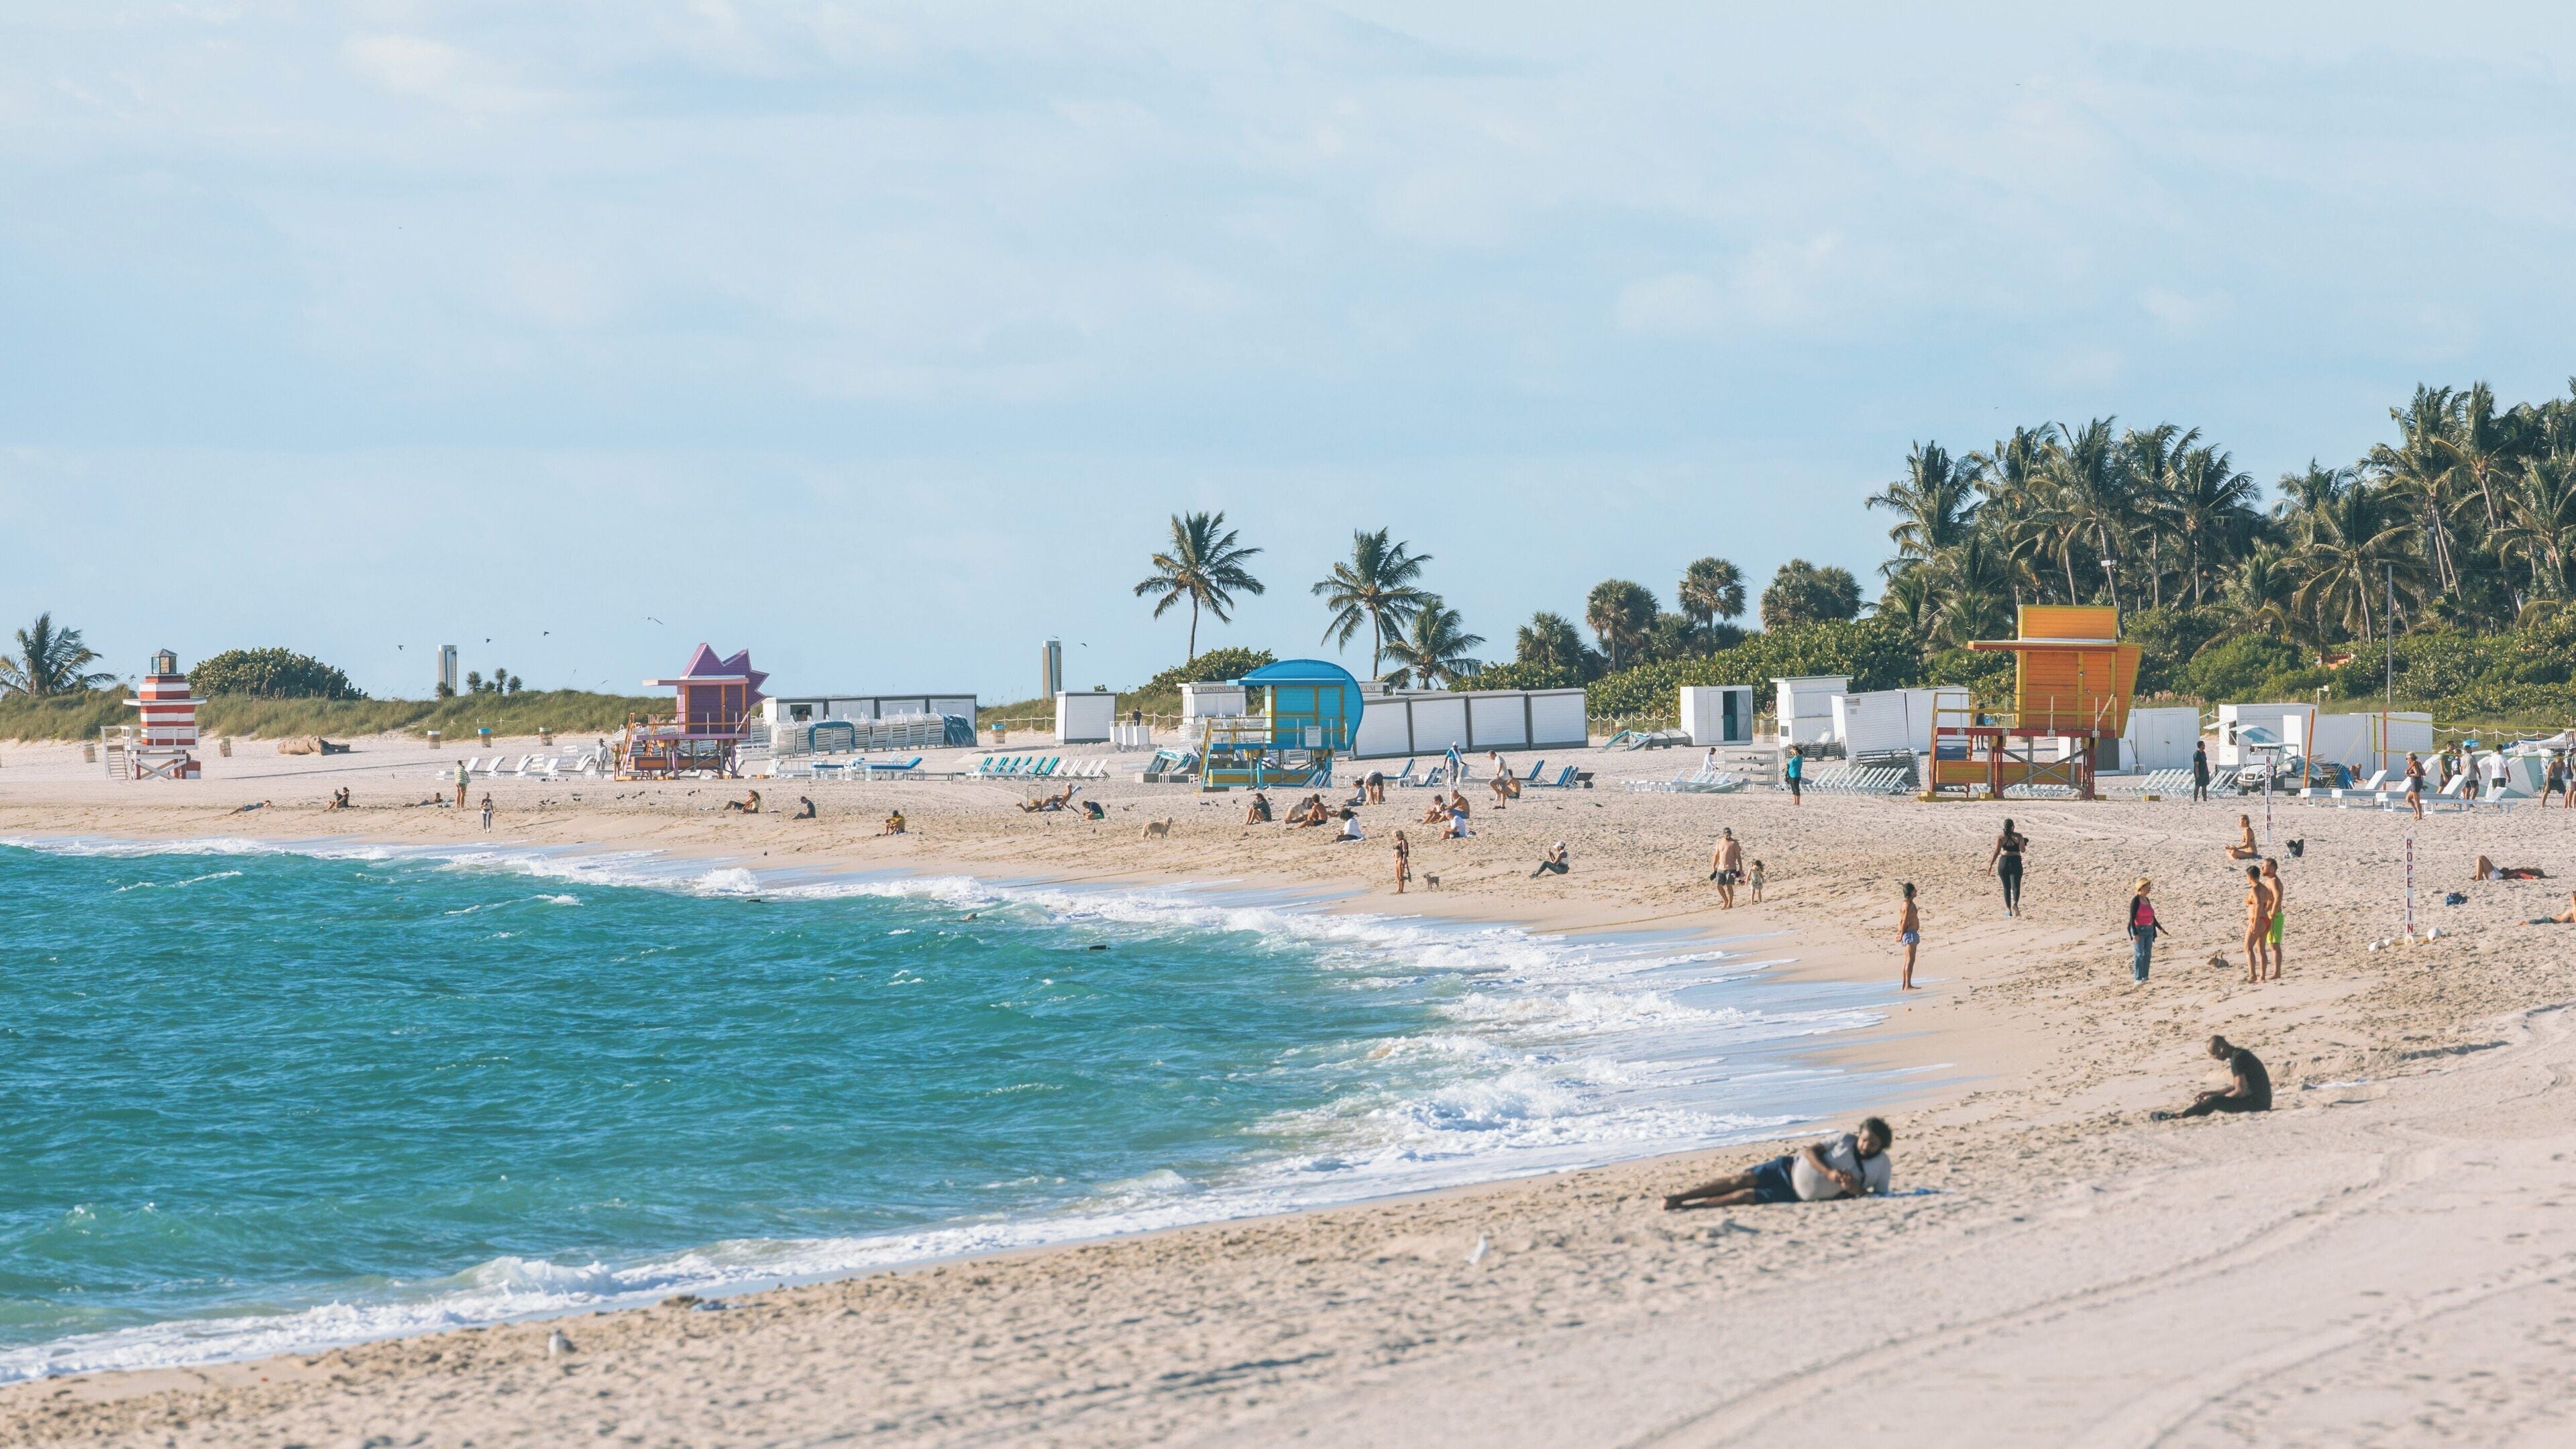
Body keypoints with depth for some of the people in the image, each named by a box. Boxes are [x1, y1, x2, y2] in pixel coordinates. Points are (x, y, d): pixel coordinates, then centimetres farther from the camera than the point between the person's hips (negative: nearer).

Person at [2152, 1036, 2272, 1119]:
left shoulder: (2237, 1059, -18)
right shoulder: (2239, 1054, 14)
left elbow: (2240, 1092, -20)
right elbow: (2235, 1087, 21)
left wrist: (2213, 1098, -7)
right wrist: (2210, 1094, 14)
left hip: (2257, 1103, -10)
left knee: (2214, 1102, -19)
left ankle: (2176, 1115, -15)